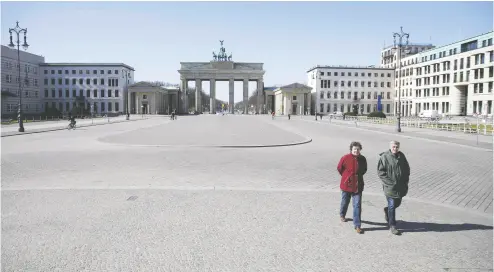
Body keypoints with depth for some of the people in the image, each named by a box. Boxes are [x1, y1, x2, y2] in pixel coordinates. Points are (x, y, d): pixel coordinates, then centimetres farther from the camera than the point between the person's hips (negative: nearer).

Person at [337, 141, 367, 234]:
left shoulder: (362, 159, -5)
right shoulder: (345, 158, -15)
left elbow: (364, 170, 14)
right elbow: (339, 168, 0)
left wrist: (358, 176, 6)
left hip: (358, 185, 1)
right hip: (346, 184, -1)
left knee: (357, 205, -3)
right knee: (345, 202, 19)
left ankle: (357, 225, 3)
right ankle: (342, 215, 48)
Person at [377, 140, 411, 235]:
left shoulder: (401, 156, 3)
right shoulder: (384, 157, -13)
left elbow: (407, 169, 15)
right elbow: (380, 172, -12)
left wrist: (406, 180, 5)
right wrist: (389, 182, -16)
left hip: (400, 186, 5)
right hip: (390, 187, -5)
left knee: (398, 203, 18)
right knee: (392, 206, 0)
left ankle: (387, 210, 47)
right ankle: (392, 226, 11)